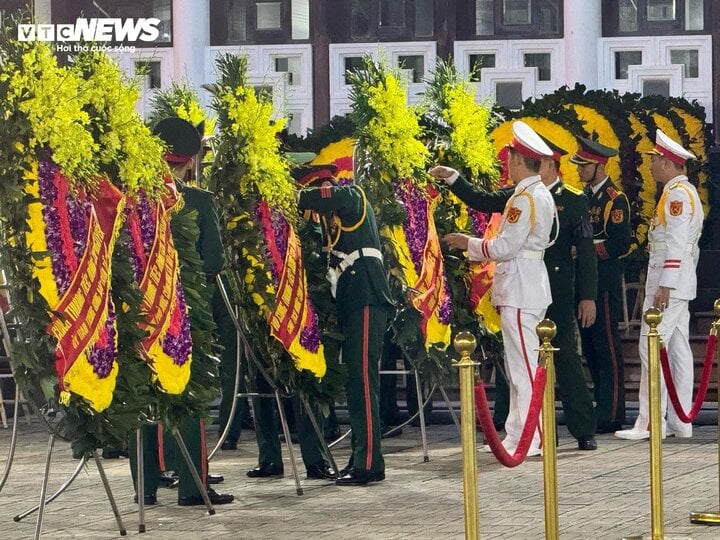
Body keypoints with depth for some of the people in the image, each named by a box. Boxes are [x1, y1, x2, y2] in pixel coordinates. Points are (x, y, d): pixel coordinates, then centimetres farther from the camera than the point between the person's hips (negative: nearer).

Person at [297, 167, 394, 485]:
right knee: (355, 381, 11)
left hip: (366, 300, -10)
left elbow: (328, 196, -25)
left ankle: (368, 463, -12)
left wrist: (299, 199, -12)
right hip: (350, 303, 10)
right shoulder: (333, 213, 21)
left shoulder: (351, 196, -4)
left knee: (362, 381, -11)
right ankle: (360, 459, 17)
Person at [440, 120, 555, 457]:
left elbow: (506, 247, -19)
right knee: (518, 366, 14)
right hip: (530, 286, 11)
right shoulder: (539, 194, 14)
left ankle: (531, 440, -7)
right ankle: (516, 435, 20)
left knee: (524, 366, -8)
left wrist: (470, 245, -5)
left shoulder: (525, 198, -17)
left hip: (519, 289, -11)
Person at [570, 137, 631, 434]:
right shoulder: (583, 196, 15)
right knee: (590, 347, 10)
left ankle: (611, 415, -4)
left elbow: (619, 244, -16)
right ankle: (602, 406, 16)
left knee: (607, 347, -6)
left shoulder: (614, 199, -10)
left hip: (605, 281, -8)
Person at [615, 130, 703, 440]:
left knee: (652, 350, -10)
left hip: (668, 284, -11)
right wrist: (672, 283, 22)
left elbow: (675, 244, -21)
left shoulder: (677, 193, -14)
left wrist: (664, 286, -24)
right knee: (678, 351, 9)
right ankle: (680, 422, 11)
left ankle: (650, 422, -12)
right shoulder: (686, 192, 18)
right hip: (682, 285, 11)